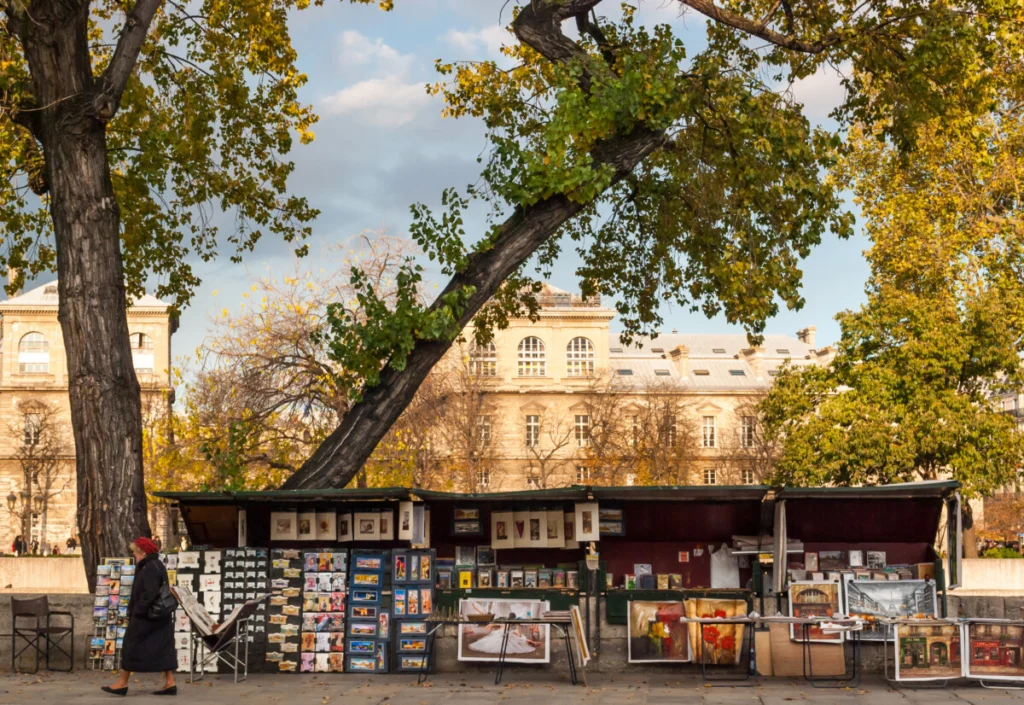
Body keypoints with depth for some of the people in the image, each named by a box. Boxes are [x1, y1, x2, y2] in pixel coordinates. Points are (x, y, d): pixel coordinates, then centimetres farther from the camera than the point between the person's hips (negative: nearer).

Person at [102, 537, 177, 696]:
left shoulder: (150, 568, -17)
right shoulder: (156, 565, 14)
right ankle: (170, 683, 3)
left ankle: (122, 683, 8)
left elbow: (150, 593, -25)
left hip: (145, 616, -10)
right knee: (162, 648, 6)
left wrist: (137, 611, -20)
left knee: (132, 645, 0)